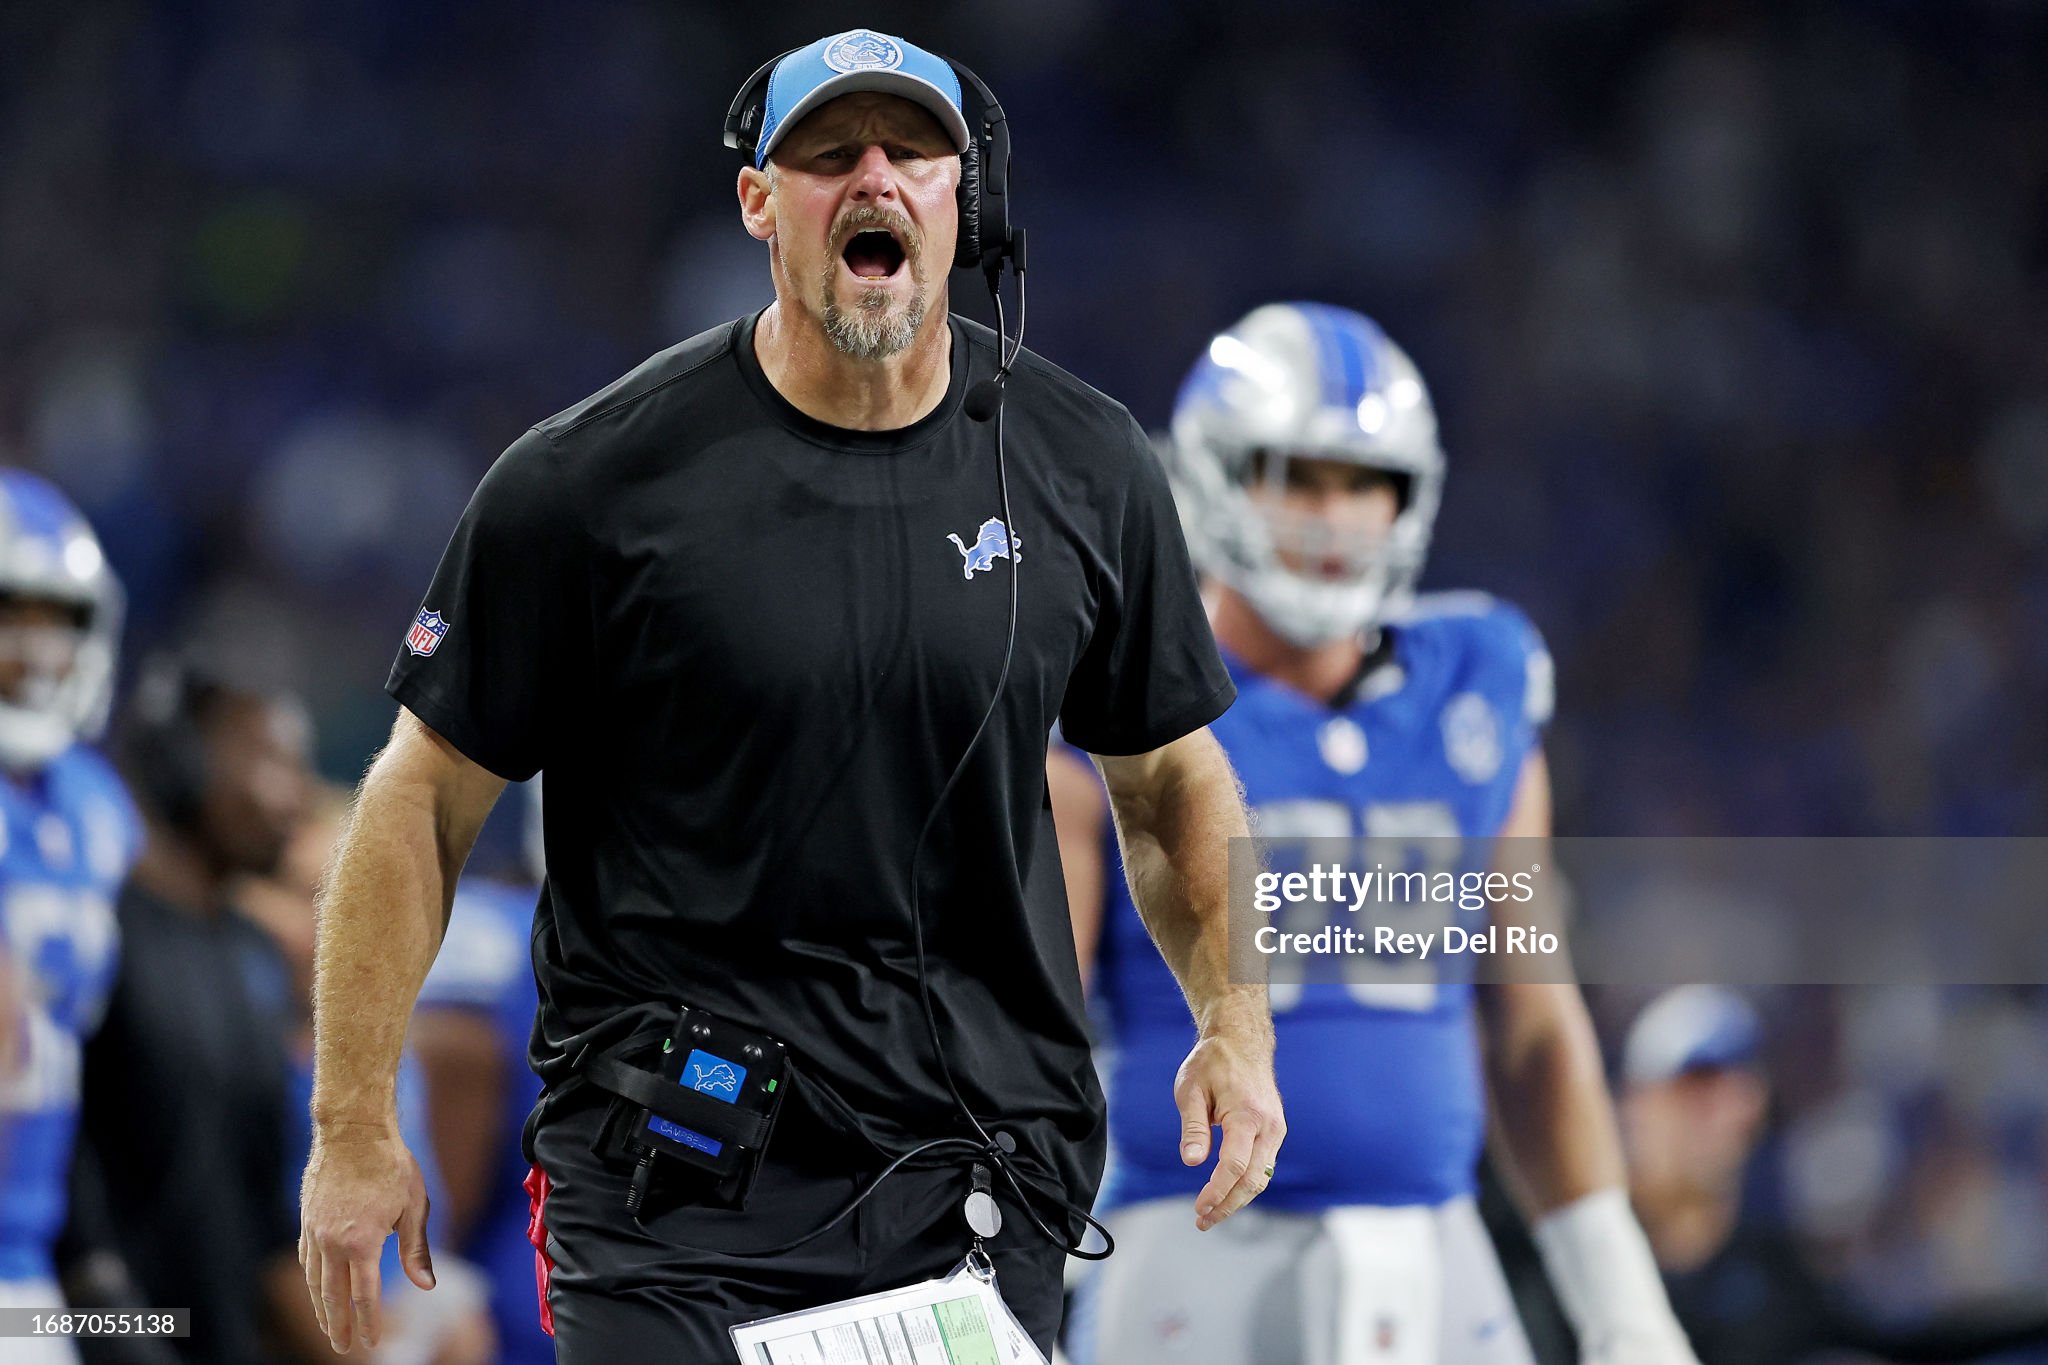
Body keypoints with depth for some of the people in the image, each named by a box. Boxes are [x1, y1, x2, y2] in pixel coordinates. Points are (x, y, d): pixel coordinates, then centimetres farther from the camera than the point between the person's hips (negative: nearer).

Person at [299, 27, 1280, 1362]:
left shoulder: (1087, 469, 5)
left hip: (978, 1183, 3)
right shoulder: (592, 480, -6)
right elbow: (428, 801, 0)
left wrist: (1236, 1021, 4)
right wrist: (354, 1131, -2)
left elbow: (1169, 772, 18)